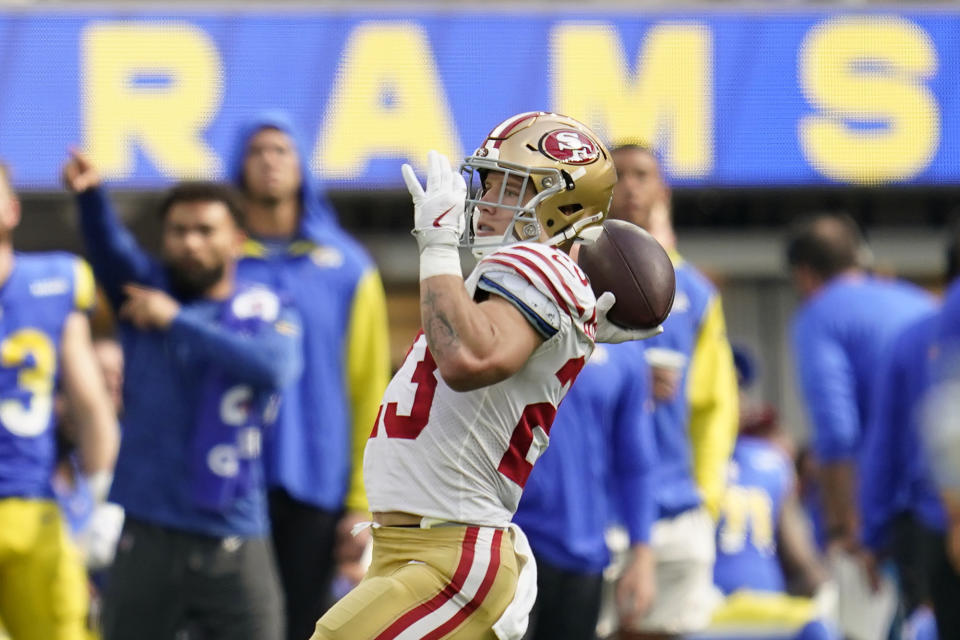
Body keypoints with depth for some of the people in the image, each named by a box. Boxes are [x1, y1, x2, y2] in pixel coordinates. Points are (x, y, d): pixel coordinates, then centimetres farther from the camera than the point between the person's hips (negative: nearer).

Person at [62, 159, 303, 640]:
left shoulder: (268, 314, 6)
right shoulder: (145, 289, 8)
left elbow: (274, 367, -16)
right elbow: (110, 249, -13)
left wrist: (179, 322, -15)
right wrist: (89, 195, -35)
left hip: (234, 544, 0)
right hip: (147, 540, 1)